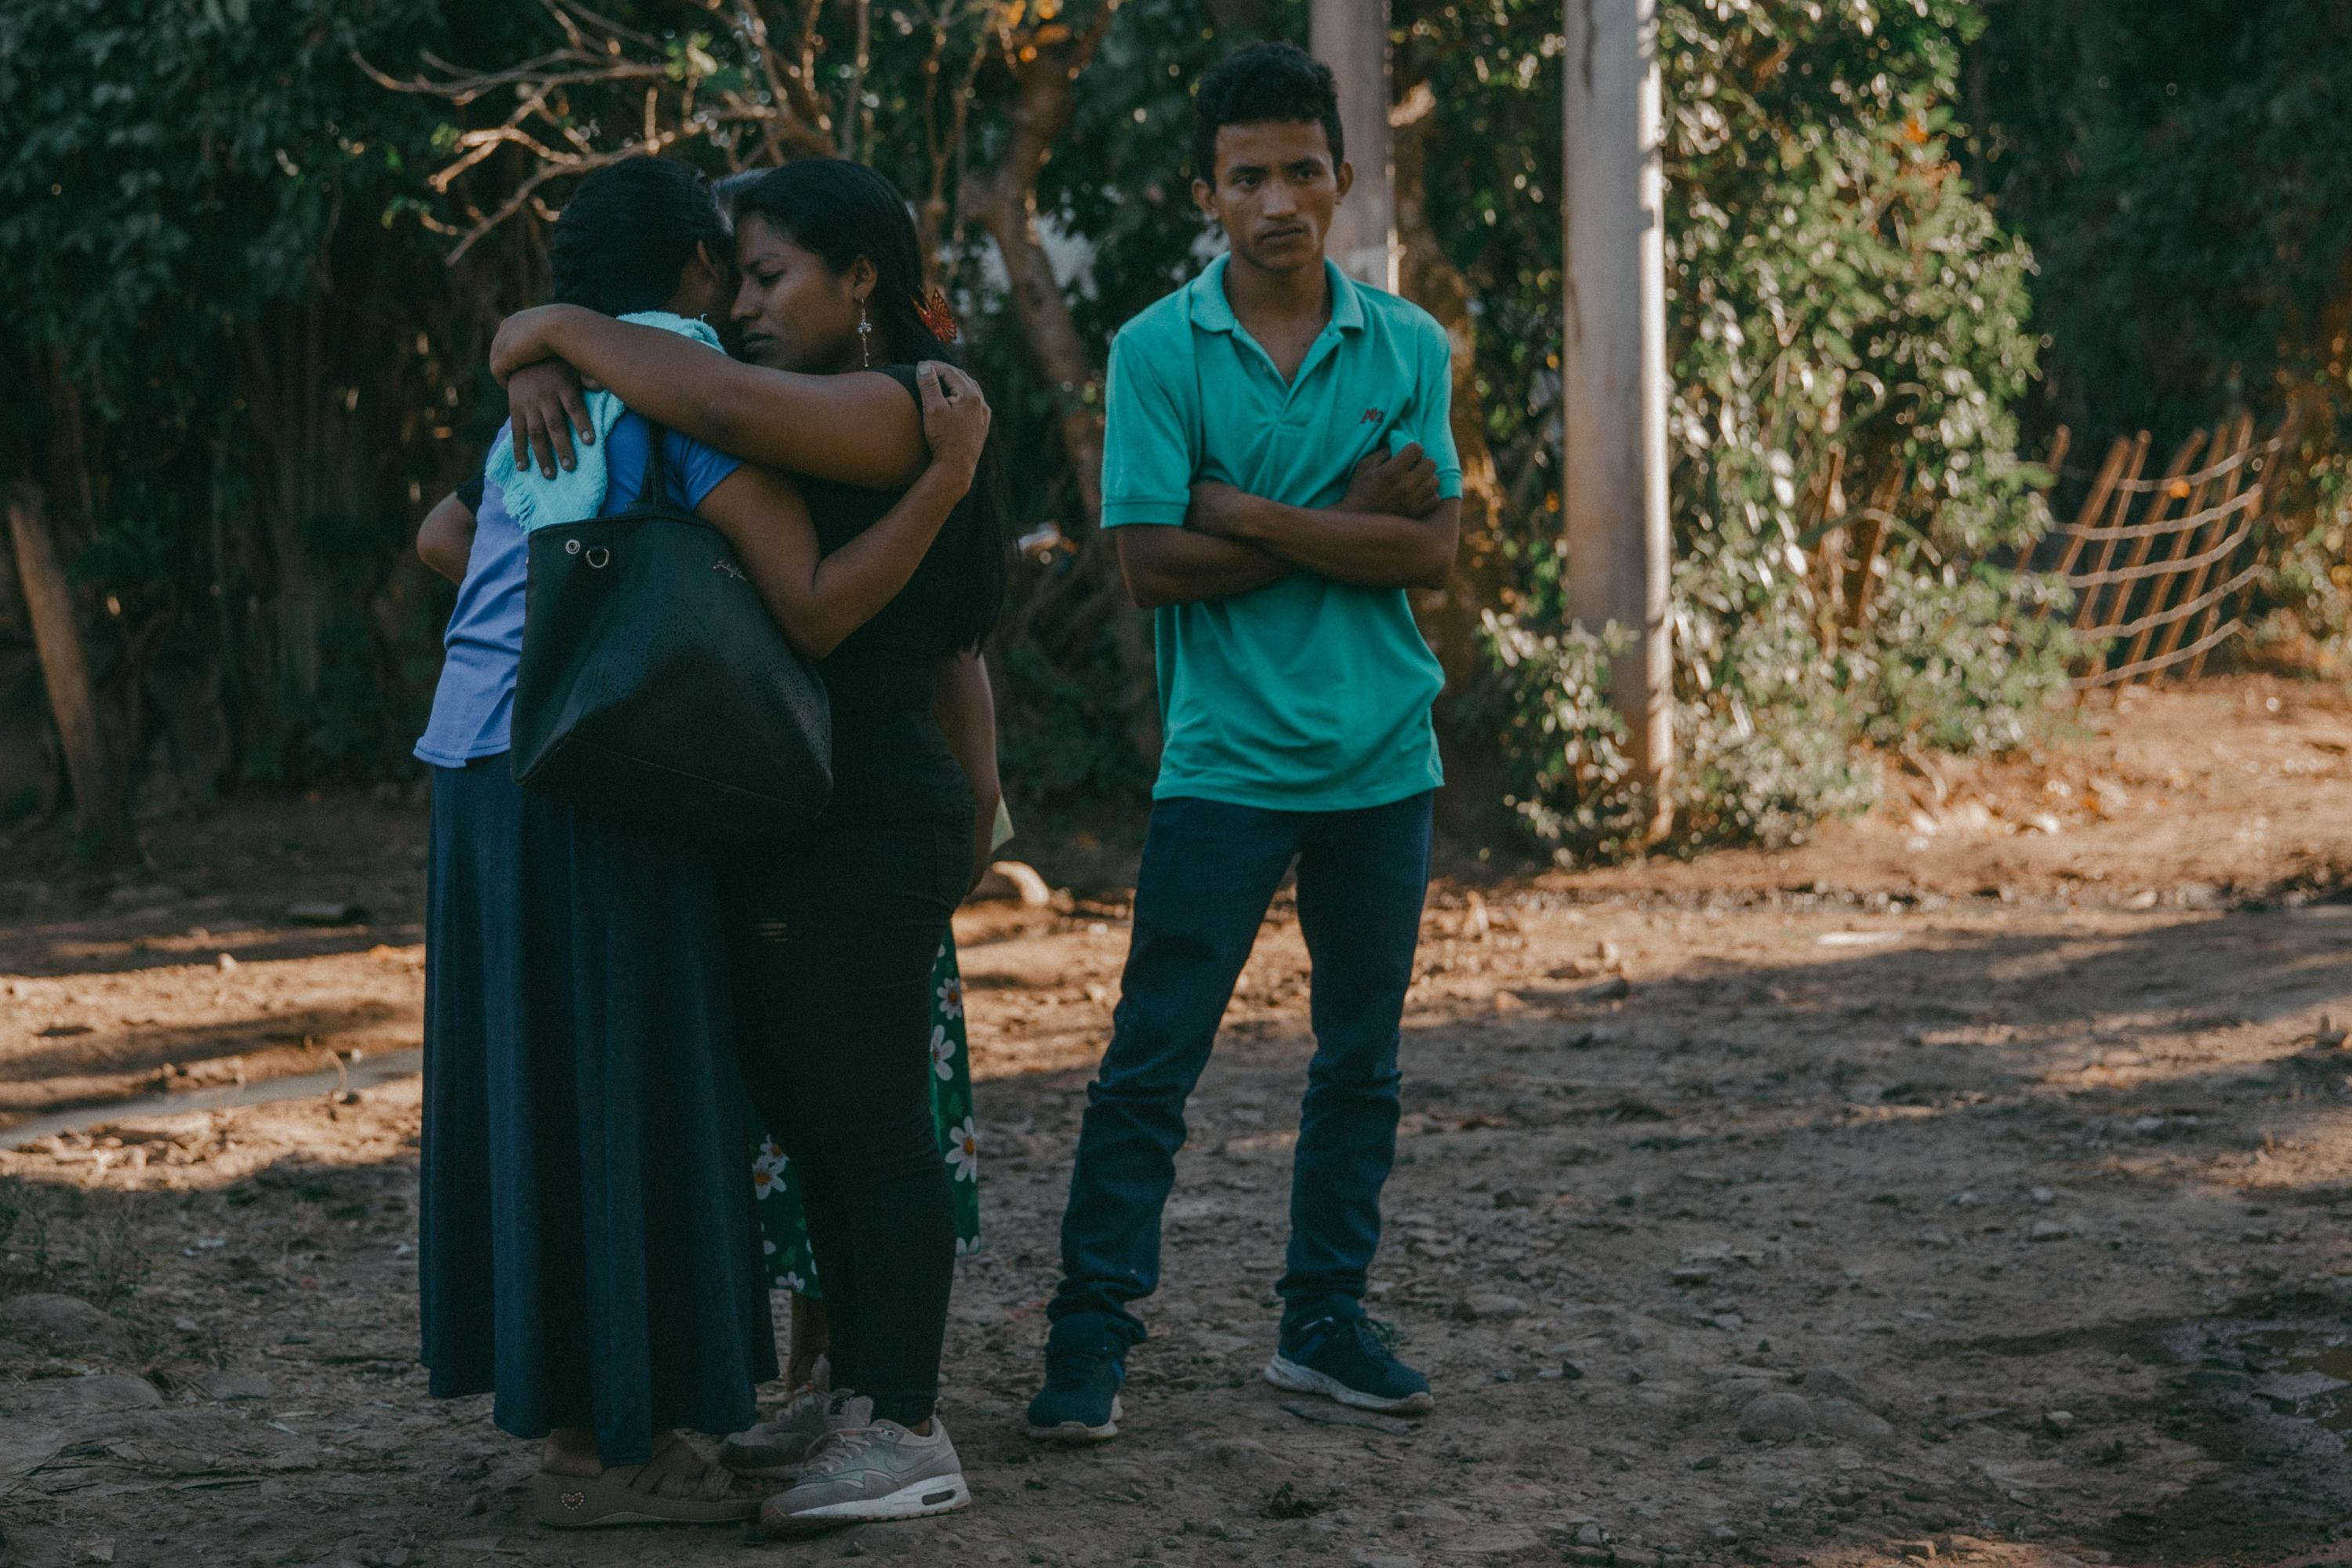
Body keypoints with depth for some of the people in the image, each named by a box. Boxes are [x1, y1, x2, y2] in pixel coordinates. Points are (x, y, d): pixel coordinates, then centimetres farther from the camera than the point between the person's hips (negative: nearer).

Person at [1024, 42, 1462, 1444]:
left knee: (1362, 1060, 11)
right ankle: (1094, 1330, 3)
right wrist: (1349, 520, -11)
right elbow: (1155, 564, -12)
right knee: (1153, 1059, -4)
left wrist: (1253, 516, -14)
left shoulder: (1408, 347, 3)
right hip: (1226, 760, -3)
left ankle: (1327, 1320, 22)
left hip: (1383, 759, 3)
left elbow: (1433, 552, -7)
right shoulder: (1159, 351, -4)